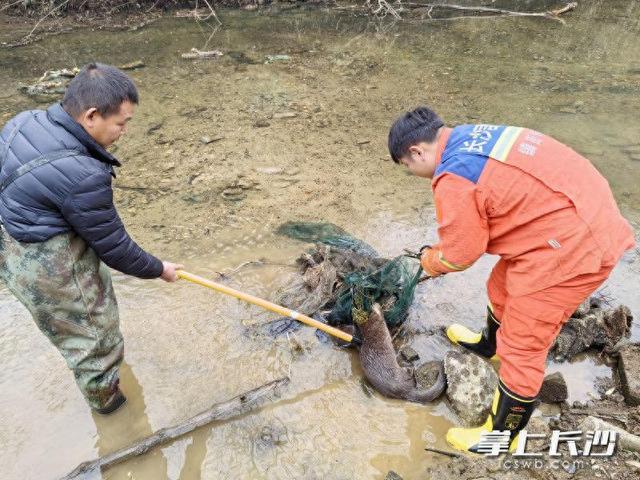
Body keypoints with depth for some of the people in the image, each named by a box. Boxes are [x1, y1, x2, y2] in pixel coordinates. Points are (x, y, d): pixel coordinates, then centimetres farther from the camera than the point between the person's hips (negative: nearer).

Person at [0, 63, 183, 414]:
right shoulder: (81, 177, -33)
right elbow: (113, 246, -21)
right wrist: (158, 270, -5)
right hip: (48, 265, -8)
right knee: (91, 326, 16)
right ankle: (104, 395, 40)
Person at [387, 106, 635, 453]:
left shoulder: (452, 178, -22)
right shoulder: (471, 136, 6)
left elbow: (460, 254, -10)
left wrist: (430, 262, 9)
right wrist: (442, 251, 14)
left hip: (572, 246, -10)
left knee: (522, 349, 4)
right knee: (502, 288, 30)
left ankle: (501, 436, 24)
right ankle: (490, 344, 59)